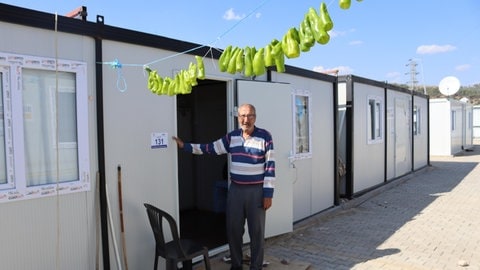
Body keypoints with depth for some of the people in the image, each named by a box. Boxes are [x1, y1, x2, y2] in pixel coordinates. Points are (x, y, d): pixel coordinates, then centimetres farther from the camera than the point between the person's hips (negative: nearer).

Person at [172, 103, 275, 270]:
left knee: (257, 231, 6)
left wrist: (268, 193, -12)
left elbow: (270, 166, -10)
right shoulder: (231, 136, 4)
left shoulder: (265, 137, -9)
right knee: (233, 229, 12)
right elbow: (210, 148, 9)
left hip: (256, 190, -4)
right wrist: (185, 146, 4)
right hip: (235, 189, 4)